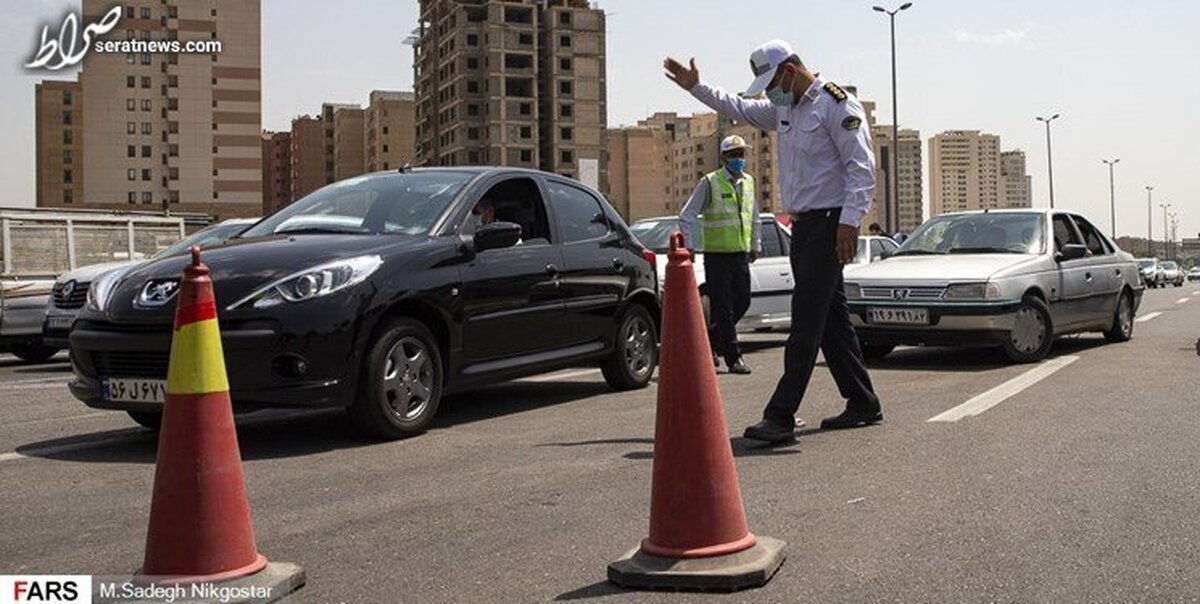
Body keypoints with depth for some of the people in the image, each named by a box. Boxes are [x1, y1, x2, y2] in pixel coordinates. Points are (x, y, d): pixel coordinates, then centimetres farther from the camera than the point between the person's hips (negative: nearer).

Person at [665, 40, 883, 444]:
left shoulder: (837, 104, -10)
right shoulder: (783, 109, 17)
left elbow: (861, 167, -16)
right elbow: (738, 108, 34)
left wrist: (850, 221, -24)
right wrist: (696, 88, 30)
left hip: (829, 224, -9)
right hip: (802, 225, 9)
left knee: (806, 319, -12)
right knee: (830, 317, 11)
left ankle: (781, 416, -14)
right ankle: (862, 404, 20)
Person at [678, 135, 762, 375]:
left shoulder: (748, 182, 12)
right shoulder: (710, 182, -6)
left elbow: (754, 218, 25)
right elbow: (686, 217, -7)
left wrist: (756, 245, 23)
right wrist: (689, 247, -14)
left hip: (741, 254, 6)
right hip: (717, 255, -6)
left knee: (742, 303, 7)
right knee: (723, 307, -4)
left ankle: (710, 339, 27)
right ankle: (734, 358, 1)